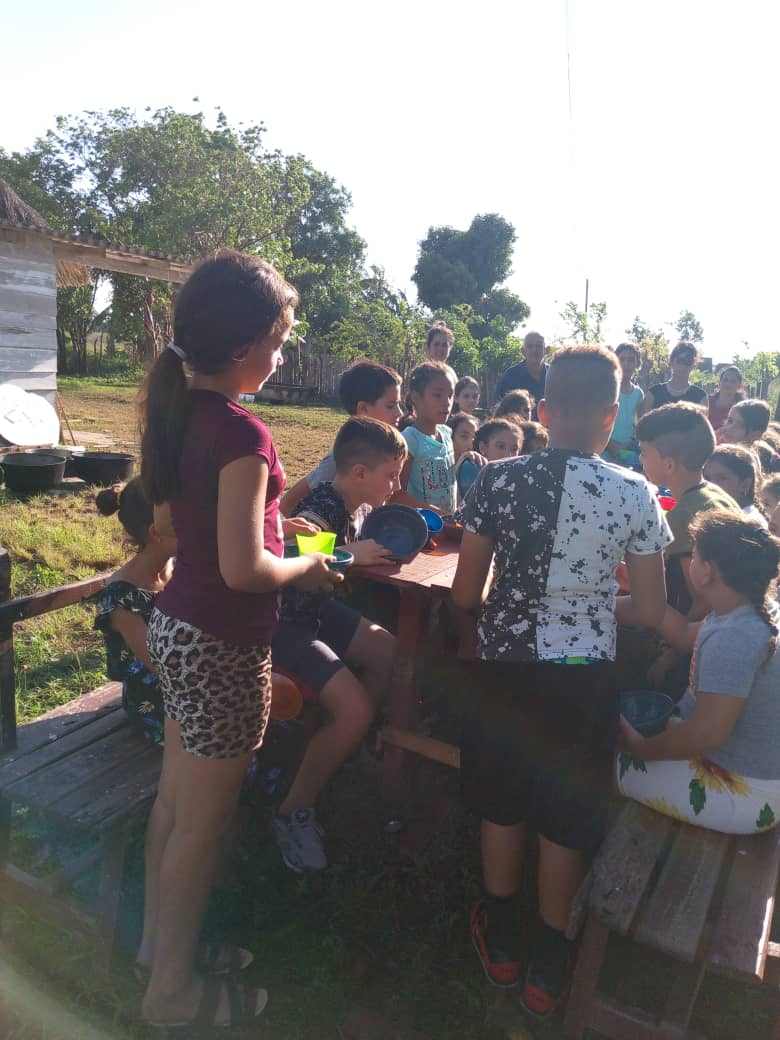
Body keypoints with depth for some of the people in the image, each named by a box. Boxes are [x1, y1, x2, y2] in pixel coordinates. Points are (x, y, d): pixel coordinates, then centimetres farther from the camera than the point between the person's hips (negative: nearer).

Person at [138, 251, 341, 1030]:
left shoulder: (177, 411, 2)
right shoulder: (241, 432, -24)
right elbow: (243, 569, -25)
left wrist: (273, 525, 14)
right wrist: (307, 568, -7)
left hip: (174, 625, 9)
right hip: (222, 645, -8)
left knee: (174, 801, 24)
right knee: (202, 824, 10)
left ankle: (159, 937, 45)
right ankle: (173, 990, 31)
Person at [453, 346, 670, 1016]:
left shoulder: (499, 480, -10)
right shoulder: (635, 495, -11)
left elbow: (465, 593, -6)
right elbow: (652, 613, -5)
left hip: (507, 665, 1)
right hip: (586, 673, 0)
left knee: (503, 804, 21)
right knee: (567, 818, 17)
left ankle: (501, 942, 42)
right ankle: (548, 966, 36)